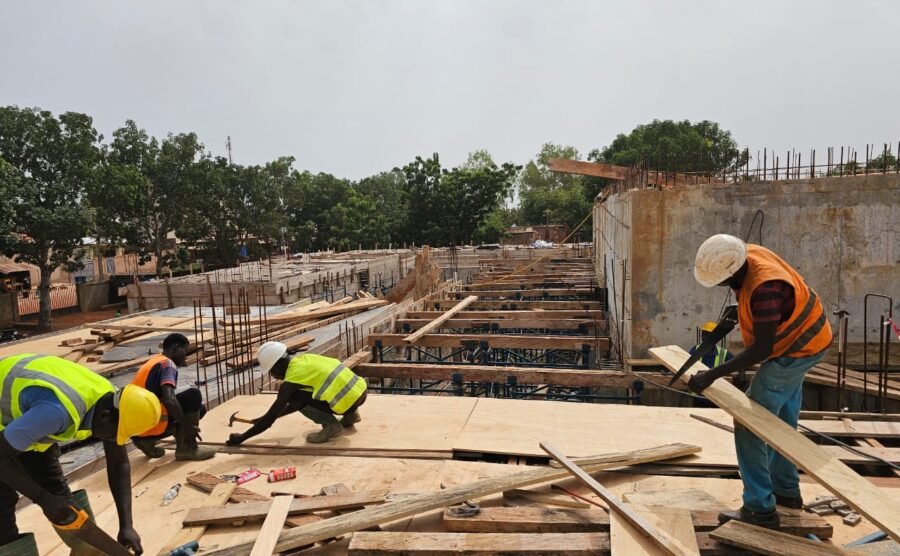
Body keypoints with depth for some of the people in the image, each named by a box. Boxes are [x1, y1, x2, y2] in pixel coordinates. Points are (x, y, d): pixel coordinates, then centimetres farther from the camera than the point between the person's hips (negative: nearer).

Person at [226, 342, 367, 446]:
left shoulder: (290, 381, -7)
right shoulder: (303, 359, 16)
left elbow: (270, 418, -2)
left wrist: (241, 438, 10)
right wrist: (264, 420, 31)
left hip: (348, 400, -8)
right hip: (360, 389, 8)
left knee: (295, 397, -3)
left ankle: (332, 425, 1)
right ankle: (350, 415, 22)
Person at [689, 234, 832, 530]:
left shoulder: (764, 289, -37)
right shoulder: (746, 254, -11)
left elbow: (761, 349, -33)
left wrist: (712, 375, -32)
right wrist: (737, 307, 0)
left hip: (794, 351, -10)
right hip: (802, 339, 10)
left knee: (750, 426, -7)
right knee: (782, 422, 21)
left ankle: (760, 509, 1)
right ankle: (786, 491, 38)